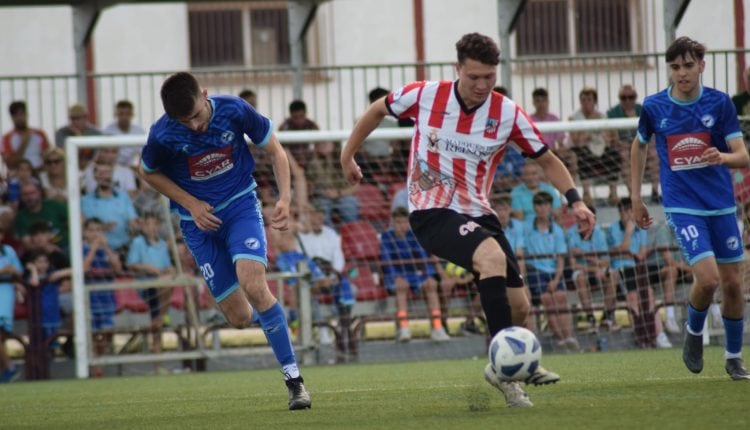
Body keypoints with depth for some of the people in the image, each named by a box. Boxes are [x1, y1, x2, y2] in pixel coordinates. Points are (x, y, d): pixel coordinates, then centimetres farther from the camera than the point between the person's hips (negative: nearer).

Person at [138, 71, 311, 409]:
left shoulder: (234, 111, -17)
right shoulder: (163, 135, -18)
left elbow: (274, 150, -3)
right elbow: (148, 173, 3)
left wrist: (284, 198, -16)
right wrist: (191, 203, -8)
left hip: (240, 205, -1)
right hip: (199, 221, 1)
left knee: (253, 285, -26)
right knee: (240, 317, -3)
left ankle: (294, 380, -18)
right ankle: (265, 312, 39)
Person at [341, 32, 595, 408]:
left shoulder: (508, 113, -6)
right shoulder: (424, 96, -10)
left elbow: (547, 160, 5)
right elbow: (377, 111, 9)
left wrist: (574, 199, -9)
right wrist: (348, 156, 15)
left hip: (477, 213, 4)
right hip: (431, 212, -4)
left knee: (517, 304, 4)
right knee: (493, 257, -33)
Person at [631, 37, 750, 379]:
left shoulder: (720, 103, -5)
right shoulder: (654, 107, -3)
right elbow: (640, 146, 16)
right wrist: (636, 198, 15)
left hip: (721, 205, 2)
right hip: (682, 207, -2)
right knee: (708, 278, -19)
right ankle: (694, 331, 12)